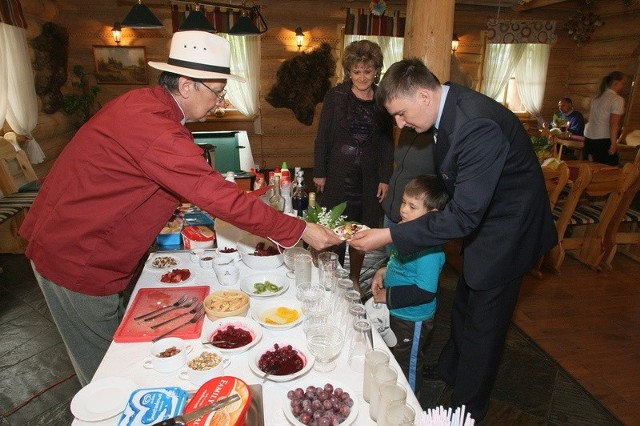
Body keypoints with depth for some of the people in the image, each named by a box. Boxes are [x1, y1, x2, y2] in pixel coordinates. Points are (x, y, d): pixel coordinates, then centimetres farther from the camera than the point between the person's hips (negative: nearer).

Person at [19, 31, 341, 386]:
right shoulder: (156, 132, -31)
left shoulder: (140, 102, 2)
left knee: (113, 351, 23)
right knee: (106, 368, 9)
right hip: (76, 259, -10)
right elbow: (222, 199, -32)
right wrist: (301, 231, -26)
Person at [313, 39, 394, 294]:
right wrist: (319, 173, -2)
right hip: (338, 174, -2)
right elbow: (323, 136, 0)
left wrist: (385, 179, 2)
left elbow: (387, 142, 6)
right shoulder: (336, 96, -2)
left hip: (369, 177, 2)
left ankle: (354, 279, 29)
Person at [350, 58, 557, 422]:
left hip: (507, 231, -9)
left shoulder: (478, 125, -35)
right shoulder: (451, 107, -6)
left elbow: (464, 215, -34)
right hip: (483, 217, 9)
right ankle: (450, 369, 50)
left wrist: (391, 236, -31)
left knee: (482, 323, 8)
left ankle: (467, 408, 32)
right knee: (465, 306, 25)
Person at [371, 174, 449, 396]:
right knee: (393, 358, 29)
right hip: (395, 312, 9)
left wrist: (388, 296, -25)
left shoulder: (430, 249, -31)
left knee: (407, 365, 15)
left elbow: (425, 291, -32)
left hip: (412, 319, -9)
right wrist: (384, 270, -3)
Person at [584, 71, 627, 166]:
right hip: (603, 140, -8)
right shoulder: (617, 99, -9)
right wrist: (613, 144, -16)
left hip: (589, 137, 8)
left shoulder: (597, 97, 14)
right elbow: (614, 124, -17)